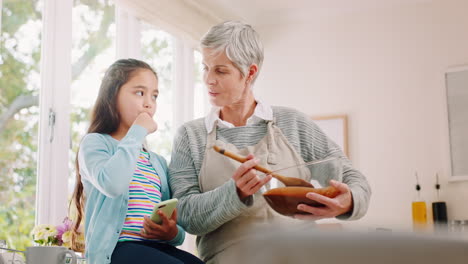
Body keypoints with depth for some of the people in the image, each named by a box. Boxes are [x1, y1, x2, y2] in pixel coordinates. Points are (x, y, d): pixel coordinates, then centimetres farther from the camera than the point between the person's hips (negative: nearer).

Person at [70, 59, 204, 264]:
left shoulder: (158, 162, 22)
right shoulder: (95, 143, 5)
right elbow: (112, 184, -19)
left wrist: (173, 233, -6)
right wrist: (138, 132, -7)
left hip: (158, 247, 6)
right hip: (117, 247, -6)